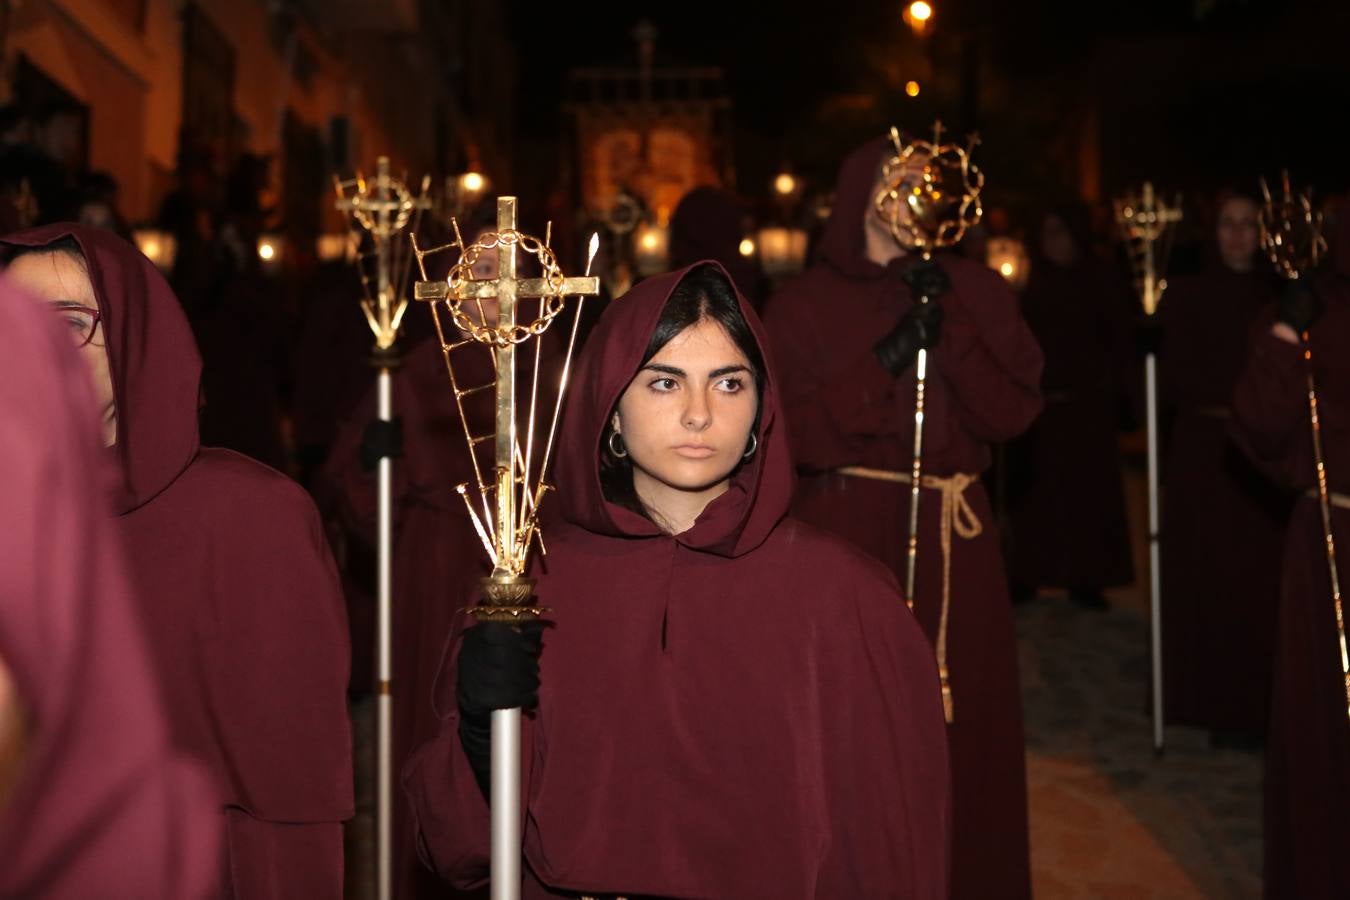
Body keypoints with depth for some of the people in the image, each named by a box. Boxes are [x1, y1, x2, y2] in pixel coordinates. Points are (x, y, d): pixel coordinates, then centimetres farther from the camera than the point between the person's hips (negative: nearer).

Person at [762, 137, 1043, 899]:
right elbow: (797, 434, -7)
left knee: (959, 727, 4)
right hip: (848, 542, -2)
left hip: (954, 541, 2)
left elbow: (1014, 411, -2)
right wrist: (885, 359, -17)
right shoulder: (806, 304, 2)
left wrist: (950, 327, -14)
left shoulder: (977, 291, 8)